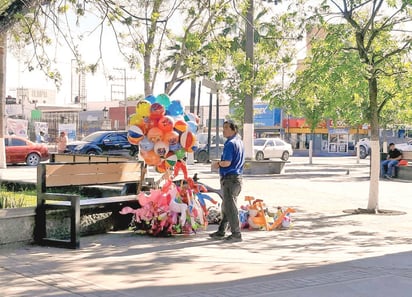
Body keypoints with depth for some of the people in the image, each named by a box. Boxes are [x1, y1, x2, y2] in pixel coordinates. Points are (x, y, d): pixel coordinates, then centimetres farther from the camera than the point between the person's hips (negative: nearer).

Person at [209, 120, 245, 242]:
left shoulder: (230, 143, -16)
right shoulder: (239, 142, 14)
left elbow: (227, 162, -24)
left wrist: (217, 164, -5)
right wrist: (220, 164, 13)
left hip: (230, 178, -10)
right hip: (237, 178, 10)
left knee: (230, 207, -4)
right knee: (226, 206, 16)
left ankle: (236, 234, 0)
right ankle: (221, 232, 24)